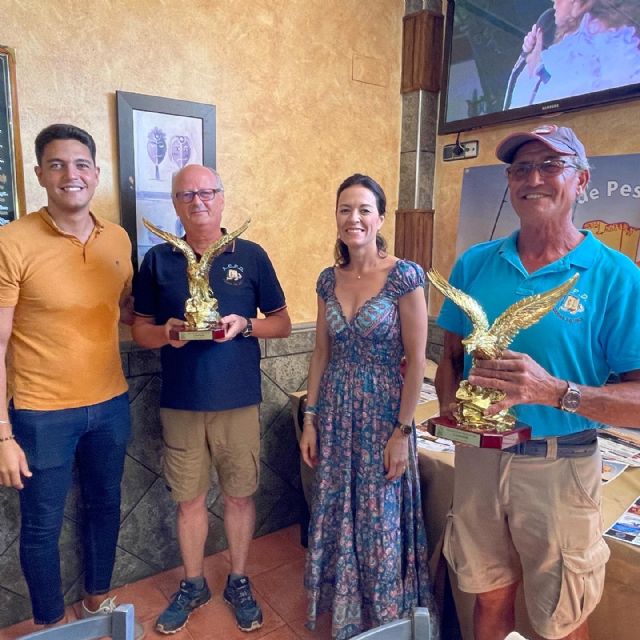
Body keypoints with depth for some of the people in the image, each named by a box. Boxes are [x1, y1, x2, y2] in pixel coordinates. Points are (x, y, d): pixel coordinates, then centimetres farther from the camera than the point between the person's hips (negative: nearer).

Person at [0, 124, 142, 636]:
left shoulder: (118, 239, 0)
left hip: (110, 404, 5)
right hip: (43, 415, -4)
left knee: (106, 506, 21)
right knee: (43, 526, 13)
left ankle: (98, 598, 46)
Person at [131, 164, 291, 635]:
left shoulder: (251, 256, 0)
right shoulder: (158, 260, 3)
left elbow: (282, 323, 4)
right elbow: (140, 328, 7)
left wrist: (244, 324, -15)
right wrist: (165, 333, -15)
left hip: (240, 401, 0)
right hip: (180, 403, 1)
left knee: (240, 494, 12)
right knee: (189, 499, 13)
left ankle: (239, 582, 34)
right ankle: (193, 585, 36)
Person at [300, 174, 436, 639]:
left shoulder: (404, 277, -12)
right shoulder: (329, 279, 3)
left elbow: (416, 360, -11)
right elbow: (322, 353, 8)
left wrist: (402, 431, -13)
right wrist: (310, 419, 6)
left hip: (383, 413, -5)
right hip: (335, 413, 5)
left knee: (381, 521, 10)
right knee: (336, 515, 17)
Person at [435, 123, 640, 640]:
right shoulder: (475, 264, 1)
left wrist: (555, 391, -29)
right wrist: (451, 409, -10)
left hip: (560, 467, -3)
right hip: (478, 456, 3)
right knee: (490, 599, 22)